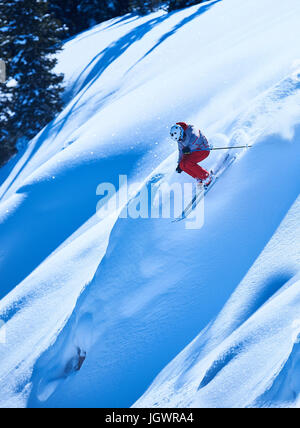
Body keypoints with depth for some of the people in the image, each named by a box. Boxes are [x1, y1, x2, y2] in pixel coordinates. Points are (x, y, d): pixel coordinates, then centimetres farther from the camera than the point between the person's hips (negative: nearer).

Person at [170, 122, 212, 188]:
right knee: (182, 165, -11)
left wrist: (189, 147, -59)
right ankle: (200, 179, -1)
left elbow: (195, 137, -45)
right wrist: (179, 163, 16)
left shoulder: (190, 130, -23)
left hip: (203, 149, -8)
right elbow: (181, 151, 15)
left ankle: (207, 177, -13)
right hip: (192, 152, 8)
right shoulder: (179, 138, 1)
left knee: (188, 163, -25)